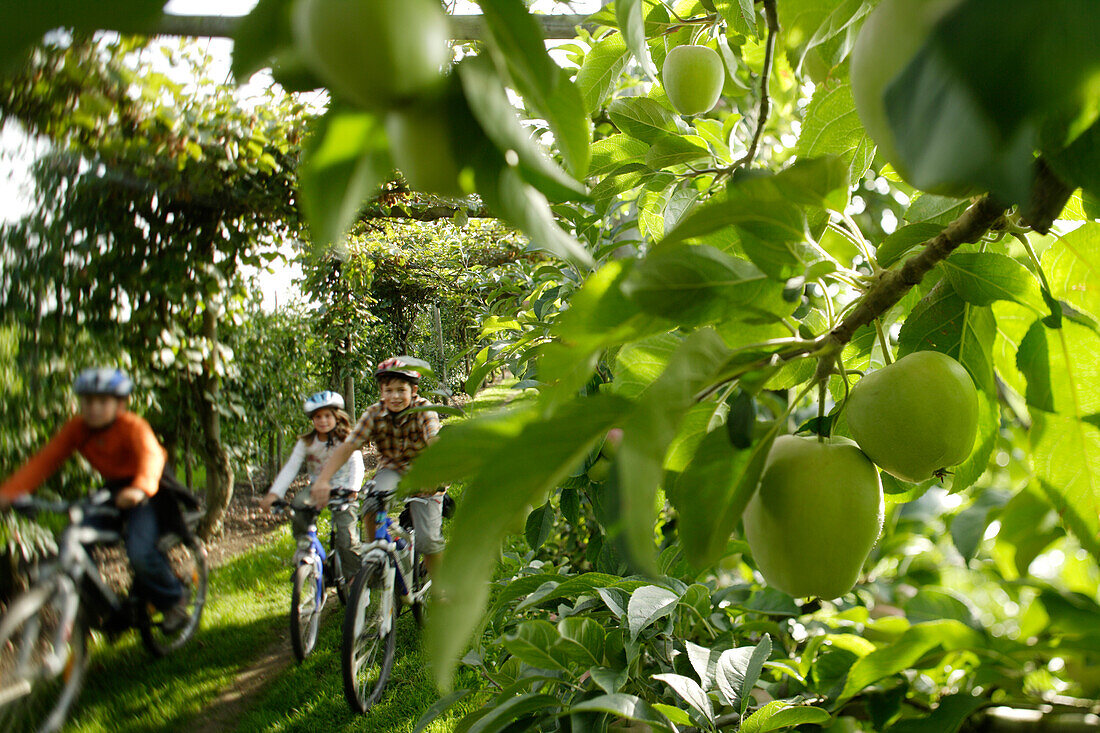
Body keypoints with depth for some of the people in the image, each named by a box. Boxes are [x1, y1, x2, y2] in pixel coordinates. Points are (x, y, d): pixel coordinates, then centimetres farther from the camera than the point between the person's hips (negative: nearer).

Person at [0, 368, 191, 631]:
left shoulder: (132, 427, -24)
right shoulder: (77, 428, -8)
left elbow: (151, 455, -43)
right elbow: (45, 460, -13)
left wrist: (141, 488, -64)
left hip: (148, 493, -6)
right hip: (113, 489, 6)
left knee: (140, 552, -23)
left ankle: (174, 599, 5)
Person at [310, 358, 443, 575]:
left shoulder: (425, 411, -20)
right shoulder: (374, 413, -14)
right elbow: (346, 448, -19)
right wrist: (323, 480, -34)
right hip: (391, 469, 2)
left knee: (428, 540, -10)